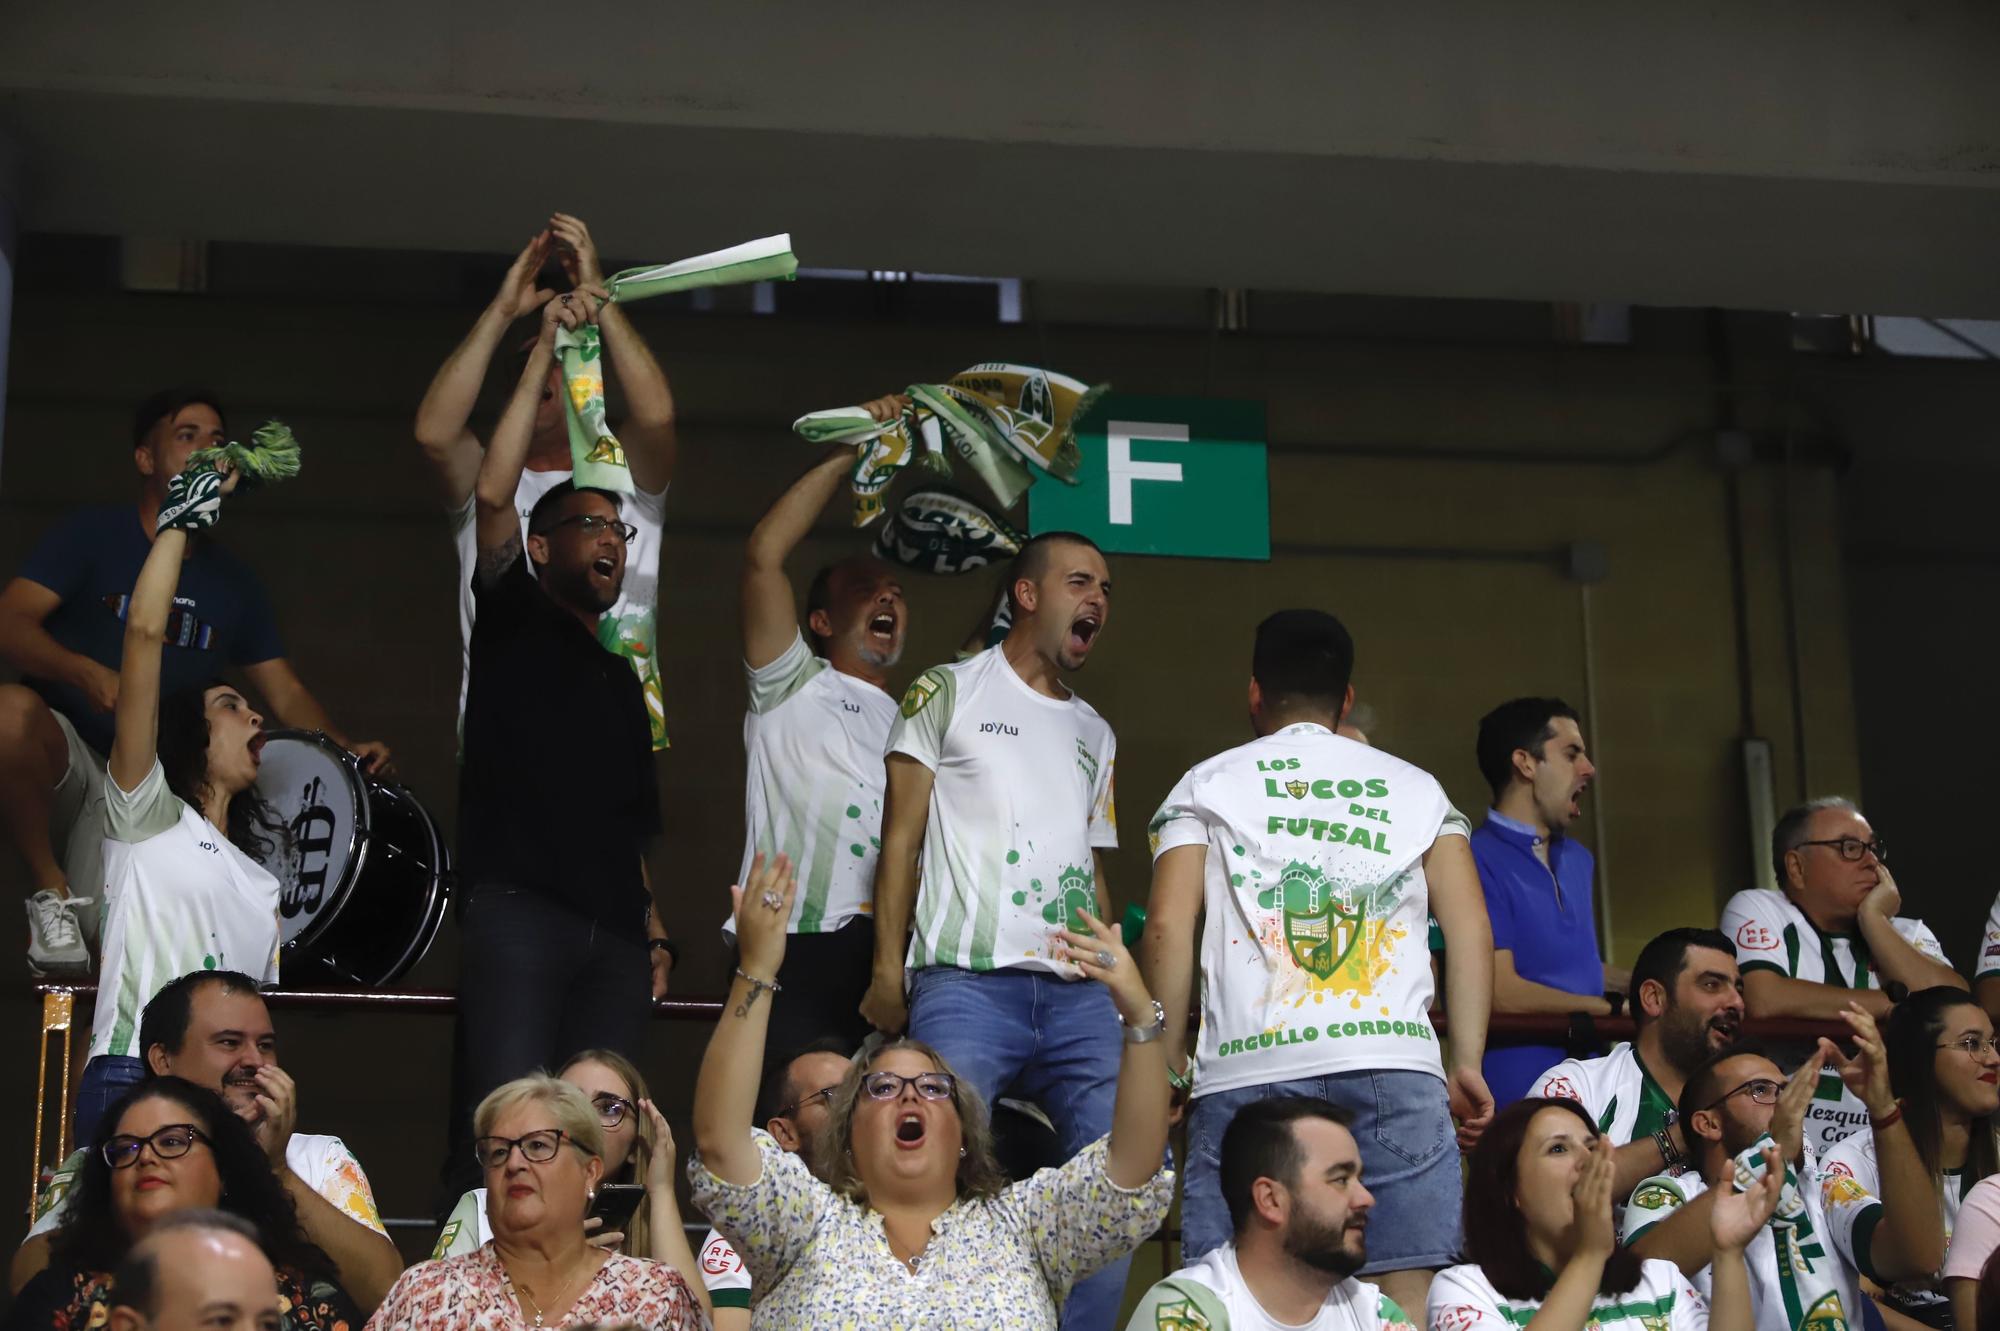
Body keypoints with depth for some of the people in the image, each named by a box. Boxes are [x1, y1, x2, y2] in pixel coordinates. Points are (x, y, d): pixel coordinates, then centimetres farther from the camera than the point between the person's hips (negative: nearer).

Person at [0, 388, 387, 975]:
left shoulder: (233, 584, 12)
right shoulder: (92, 535, -1)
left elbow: (286, 691, 9)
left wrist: (346, 750, -11)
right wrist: (85, 673, -33)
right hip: (63, 760, -2)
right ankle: (52, 890, -17)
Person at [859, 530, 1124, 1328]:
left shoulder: (1095, 735, 23)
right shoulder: (949, 693, 8)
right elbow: (902, 838, 3)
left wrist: (1123, 991, 11)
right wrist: (887, 972, -5)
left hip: (1079, 997, 5)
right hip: (967, 985, -5)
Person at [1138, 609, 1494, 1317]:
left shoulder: (1208, 785, 16)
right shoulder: (1415, 786, 21)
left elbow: (1168, 925, 3)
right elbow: (1469, 924, 10)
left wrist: (1167, 1067, 7)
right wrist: (1466, 1063, 9)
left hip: (1249, 1069, -1)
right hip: (1397, 1068, 1)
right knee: (1405, 1303, -3)